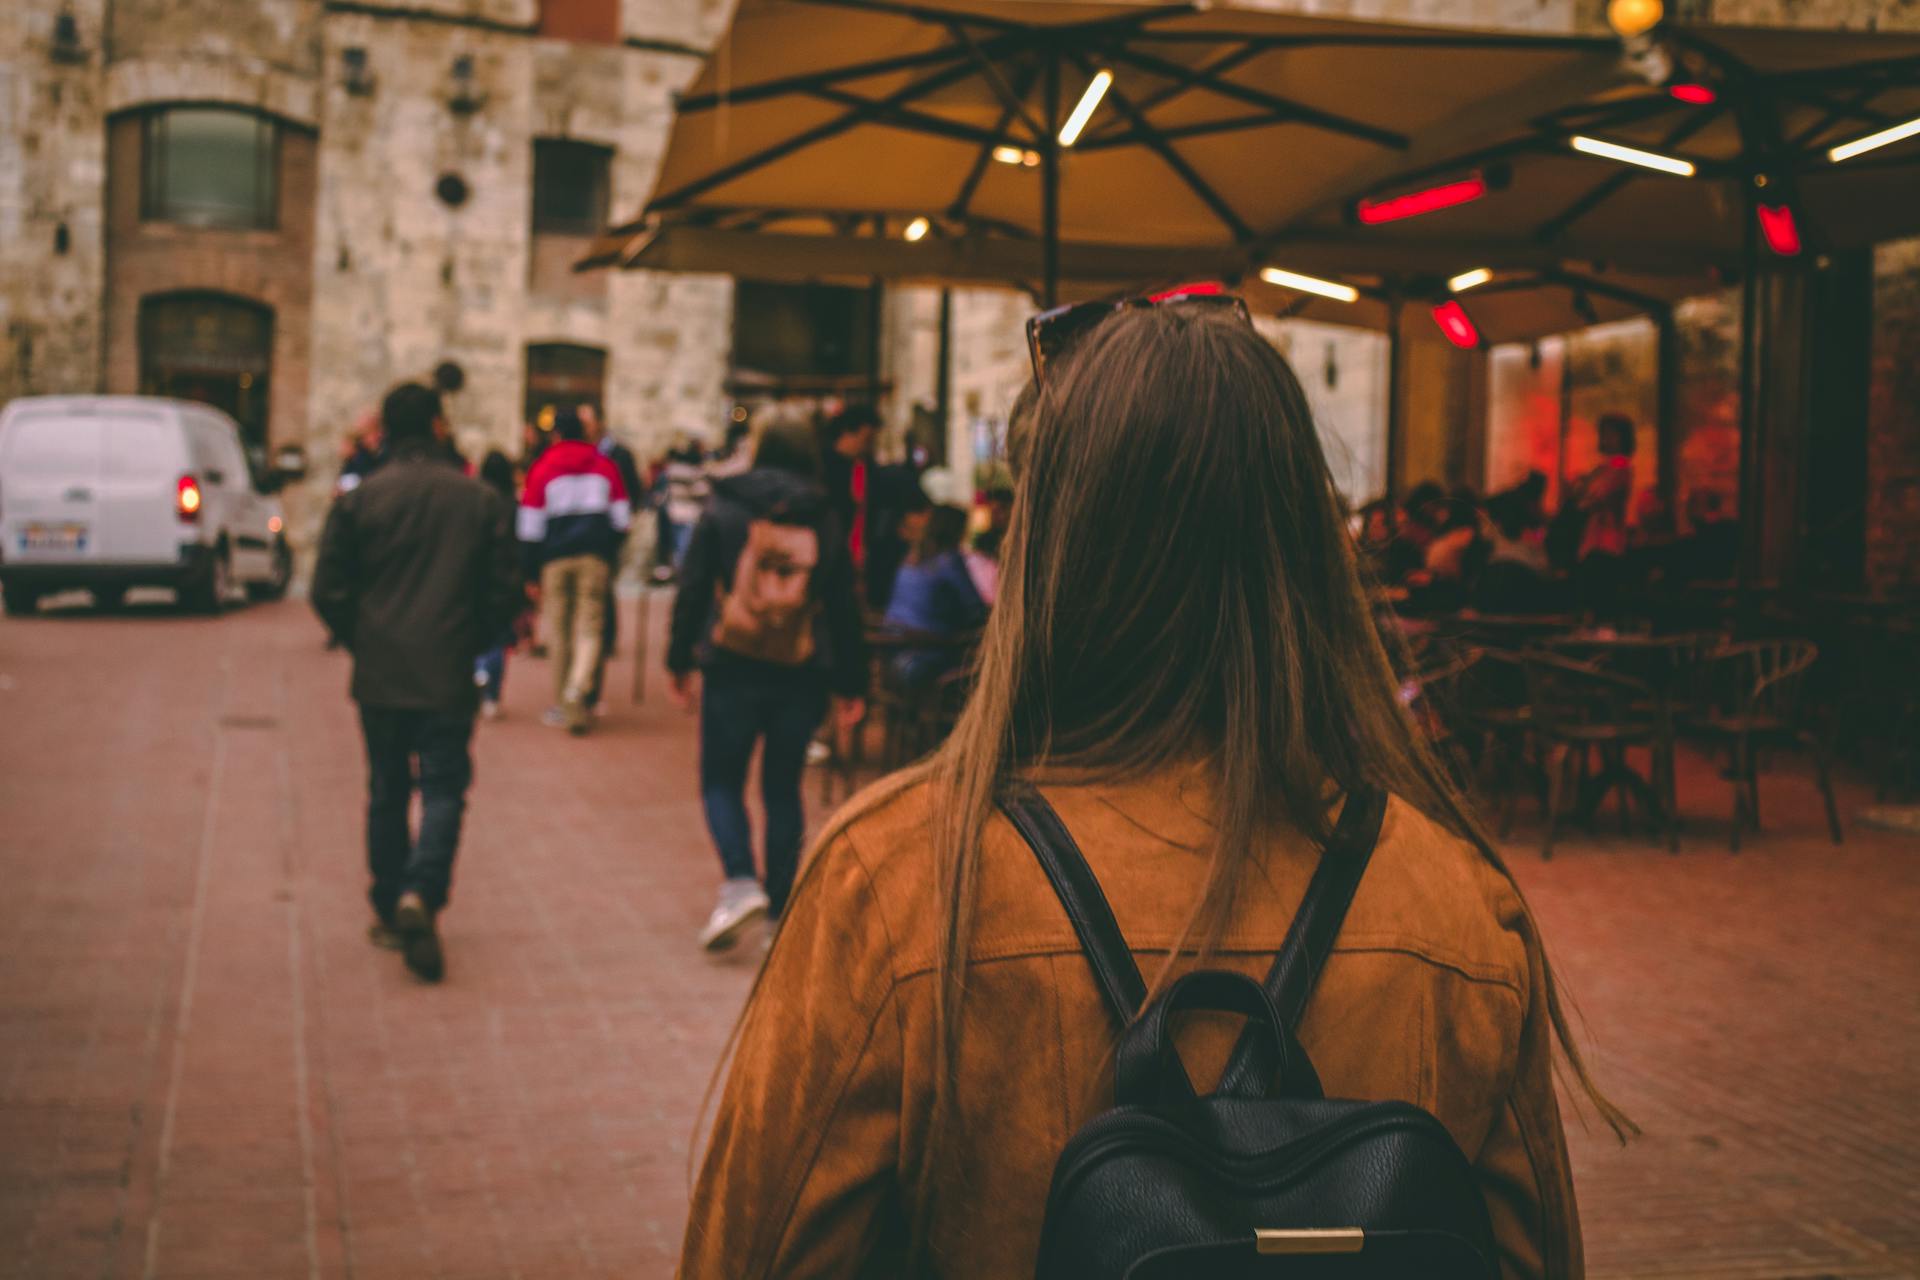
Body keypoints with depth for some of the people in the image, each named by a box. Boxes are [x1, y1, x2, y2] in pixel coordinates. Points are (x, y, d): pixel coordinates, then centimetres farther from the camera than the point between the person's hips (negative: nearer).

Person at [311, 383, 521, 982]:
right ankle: (420, 894, -19)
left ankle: (389, 909, 20)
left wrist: (360, 642, 14)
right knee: (443, 789, 2)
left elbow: (328, 590, -2)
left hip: (379, 677, 1)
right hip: (447, 679, -1)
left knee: (387, 792, 14)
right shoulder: (480, 501, -1)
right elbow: (504, 591, 1)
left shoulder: (357, 500, -2)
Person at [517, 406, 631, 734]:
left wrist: (532, 572, 8)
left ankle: (562, 702, 13)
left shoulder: (542, 469, 4)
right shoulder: (604, 465, 10)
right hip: (597, 554, 1)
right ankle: (577, 688, -25)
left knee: (558, 630, 9)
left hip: (555, 556, -1)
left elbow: (530, 527, 3)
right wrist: (611, 553, 23)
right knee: (589, 627, 0)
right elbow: (621, 518, 11)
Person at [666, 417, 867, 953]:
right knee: (783, 788, 12)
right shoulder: (824, 523, 6)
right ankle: (780, 908, 12)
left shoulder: (723, 512, 2)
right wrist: (851, 685, 12)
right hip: (802, 674, 2)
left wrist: (681, 660, 5)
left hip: (733, 667, -2)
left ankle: (741, 881, -15)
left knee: (721, 781, 7)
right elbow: (845, 608, 7)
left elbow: (693, 588, -1)